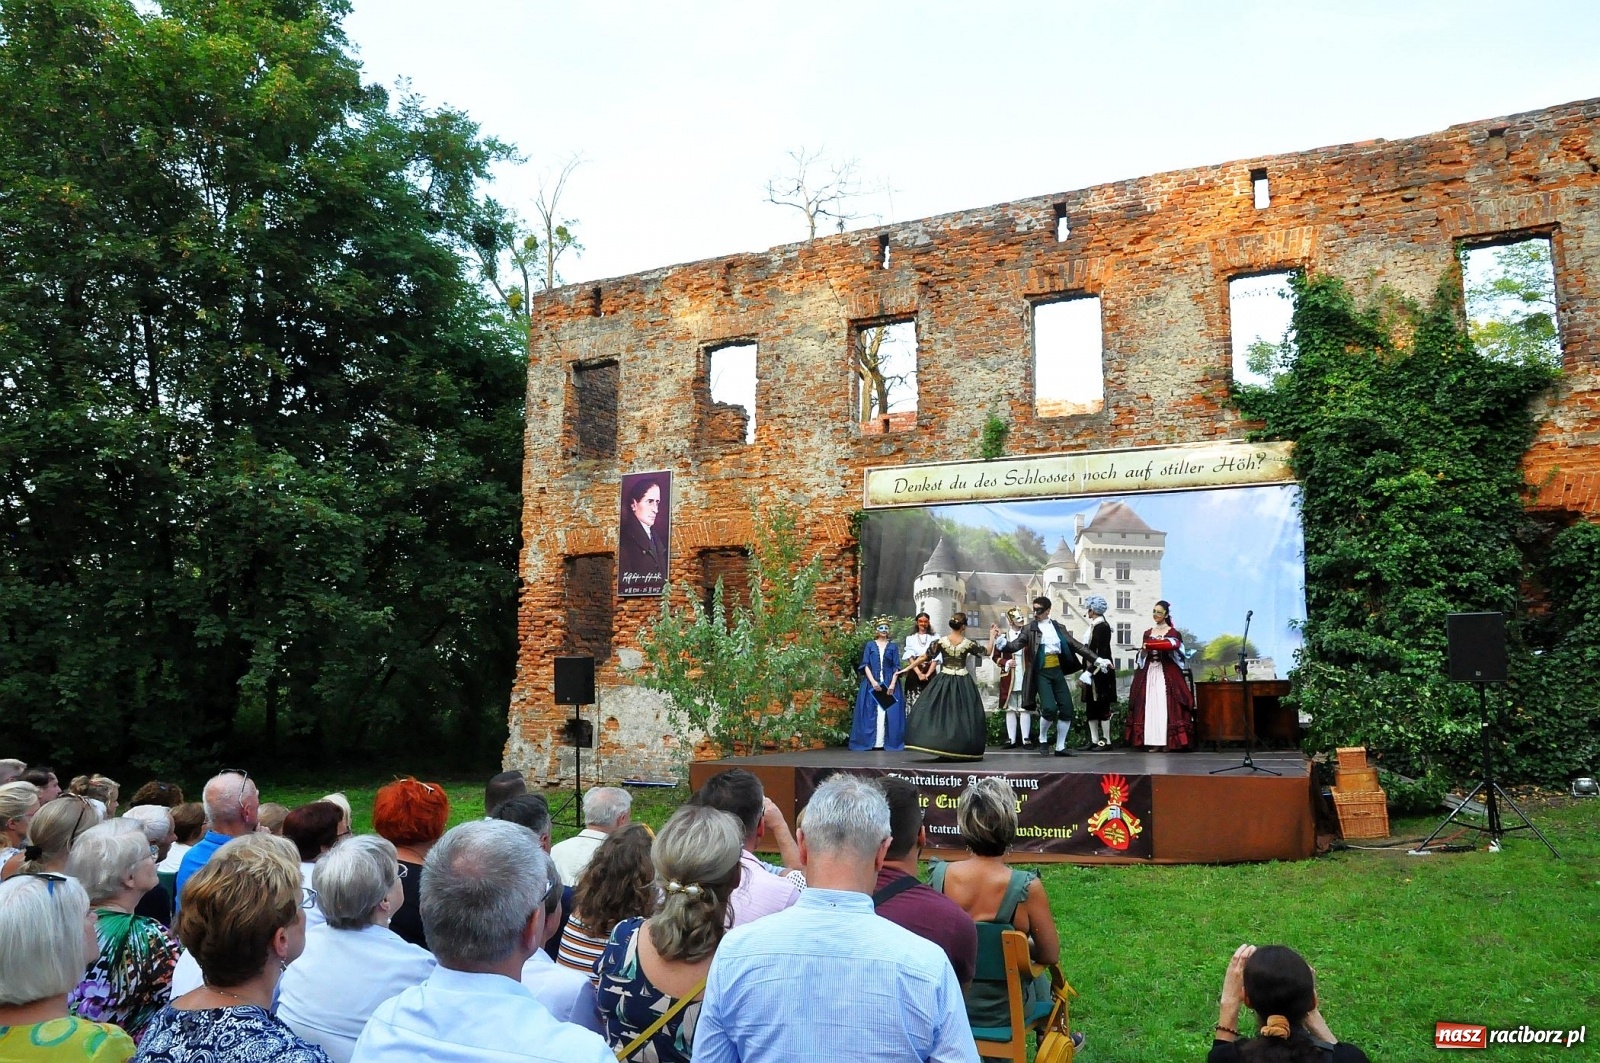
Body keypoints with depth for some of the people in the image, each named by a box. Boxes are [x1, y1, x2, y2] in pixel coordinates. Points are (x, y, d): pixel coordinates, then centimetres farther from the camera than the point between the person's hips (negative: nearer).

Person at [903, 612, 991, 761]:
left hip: (944, 681, 0)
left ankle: (944, 751, -6)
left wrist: (907, 668, 6)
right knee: (963, 715, 7)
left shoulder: (940, 641, -6)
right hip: (963, 683, 0)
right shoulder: (968, 643, -6)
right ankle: (964, 751, 9)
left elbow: (924, 658, -2)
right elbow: (986, 652, 9)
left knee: (941, 712, 2)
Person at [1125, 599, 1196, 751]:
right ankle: (1153, 741, -2)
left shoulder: (1172, 632, 4)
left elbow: (1172, 645, -18)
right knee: (1150, 705, -3)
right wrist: (1143, 651, -3)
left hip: (1167, 673, -4)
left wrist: (1150, 645, -22)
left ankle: (1168, 741, -8)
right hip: (1149, 672, 4)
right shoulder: (1147, 633, 17)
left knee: (1166, 705, -10)